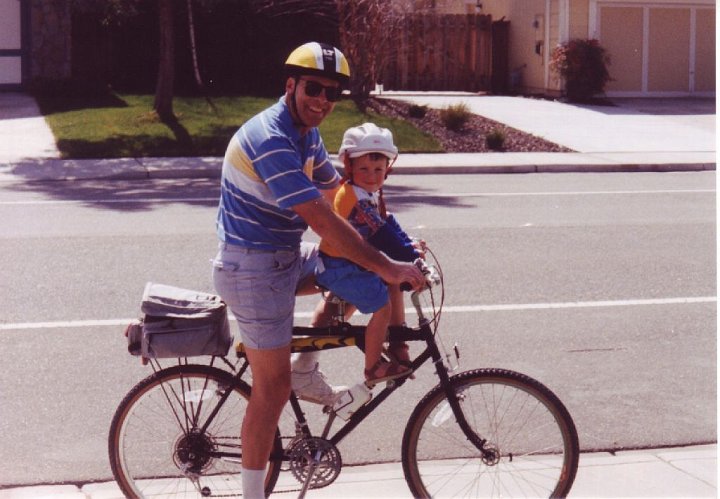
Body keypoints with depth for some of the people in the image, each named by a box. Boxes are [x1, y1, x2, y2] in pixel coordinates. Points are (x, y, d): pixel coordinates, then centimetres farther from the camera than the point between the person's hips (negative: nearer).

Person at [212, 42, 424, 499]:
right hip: (255, 270, -9)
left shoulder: (307, 135, 6)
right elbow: (323, 221, -29)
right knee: (273, 387, -3)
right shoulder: (269, 140, -25)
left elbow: (337, 191, 17)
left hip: (285, 258, 9)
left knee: (359, 269, 13)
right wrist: (387, 268, -26)